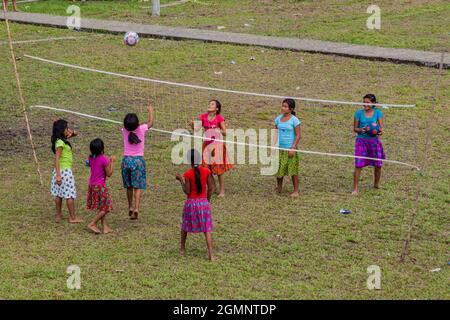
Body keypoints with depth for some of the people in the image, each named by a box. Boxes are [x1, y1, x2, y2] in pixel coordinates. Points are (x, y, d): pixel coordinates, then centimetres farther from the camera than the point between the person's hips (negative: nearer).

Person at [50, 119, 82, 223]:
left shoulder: (62, 140, 8)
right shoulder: (60, 142, -18)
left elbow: (75, 133, 20)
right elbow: (57, 159, -22)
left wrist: (71, 133, -4)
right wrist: (58, 175, -26)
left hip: (60, 170, 9)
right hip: (64, 171, -9)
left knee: (58, 194, 13)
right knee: (70, 194, -1)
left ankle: (59, 215, 20)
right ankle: (72, 217, 5)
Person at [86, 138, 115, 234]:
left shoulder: (91, 158, 1)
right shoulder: (104, 159, -17)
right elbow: (109, 174, -12)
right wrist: (112, 162, -4)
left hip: (92, 185, 7)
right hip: (100, 186, -7)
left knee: (101, 208, 14)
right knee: (105, 208, 4)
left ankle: (105, 227, 16)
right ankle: (92, 224, -2)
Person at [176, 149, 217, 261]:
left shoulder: (187, 174, -12)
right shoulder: (206, 171, -5)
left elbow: (187, 191, -10)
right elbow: (211, 188, 1)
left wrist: (181, 180, 2)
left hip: (191, 202, -1)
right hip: (204, 202, 1)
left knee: (185, 226, 21)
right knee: (207, 229, 2)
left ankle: (182, 248, 36)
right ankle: (211, 254, -7)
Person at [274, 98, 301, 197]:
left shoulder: (294, 120, -7)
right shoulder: (278, 119, 7)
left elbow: (298, 135, -8)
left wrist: (293, 148, -14)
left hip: (290, 148, -4)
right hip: (280, 148, 4)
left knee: (293, 171, 0)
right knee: (279, 169, 8)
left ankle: (296, 191, 7)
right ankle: (279, 188, 23)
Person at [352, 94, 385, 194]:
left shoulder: (378, 112, 0)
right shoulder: (359, 113, -2)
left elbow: (382, 127, -5)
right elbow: (355, 128, 2)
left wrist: (380, 131, -29)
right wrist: (361, 130, -20)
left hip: (374, 140, 2)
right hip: (361, 140, -2)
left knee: (378, 165, 7)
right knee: (358, 165, -10)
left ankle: (376, 184, 32)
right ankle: (355, 188, -3)